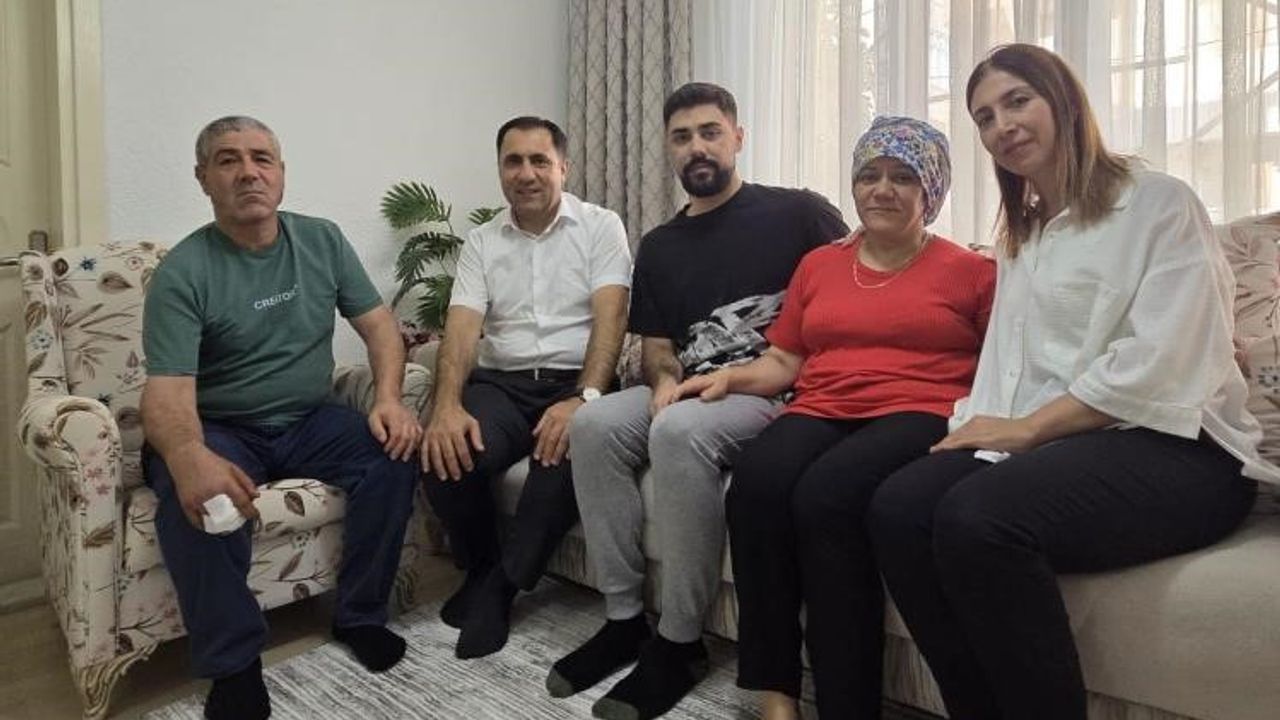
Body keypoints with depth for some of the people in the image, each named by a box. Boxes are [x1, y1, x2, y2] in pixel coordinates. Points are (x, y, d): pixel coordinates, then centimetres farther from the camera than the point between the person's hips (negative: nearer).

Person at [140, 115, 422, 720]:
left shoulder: (323, 240, 0)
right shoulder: (182, 273, -13)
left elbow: (377, 322, 0)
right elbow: (166, 391, -23)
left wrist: (388, 398, -20)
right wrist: (190, 457, -46)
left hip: (309, 421, 3)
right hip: (220, 429, -3)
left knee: (395, 453, -22)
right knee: (194, 499, -33)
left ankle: (359, 615, -3)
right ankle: (234, 663, -12)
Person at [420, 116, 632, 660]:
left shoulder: (601, 226, 3)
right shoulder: (481, 242, 11)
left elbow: (610, 319, -10)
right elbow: (461, 329, -1)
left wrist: (585, 399, -26)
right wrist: (447, 405, -21)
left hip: (576, 382, -2)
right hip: (502, 383, 3)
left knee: (567, 453, -35)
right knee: (447, 455, -27)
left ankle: (499, 584, -10)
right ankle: (481, 568, 5)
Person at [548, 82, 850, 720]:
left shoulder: (796, 213, 4)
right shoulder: (659, 246, 19)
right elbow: (654, 344, 16)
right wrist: (665, 379, -8)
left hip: (775, 393, -5)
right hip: (688, 392, 6)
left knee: (679, 431, -34)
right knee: (594, 424, -21)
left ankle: (679, 642, -19)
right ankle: (623, 618, -11)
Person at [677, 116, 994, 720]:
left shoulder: (971, 270, 12)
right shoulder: (818, 264, 23)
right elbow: (784, 361, 20)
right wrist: (730, 376, 2)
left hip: (920, 415, -3)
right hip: (820, 412, 4)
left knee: (827, 494, -35)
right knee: (755, 482, -30)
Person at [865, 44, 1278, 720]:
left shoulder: (1159, 202, 2)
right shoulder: (1018, 239, 25)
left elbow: (1160, 365, -13)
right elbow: (1007, 368, 15)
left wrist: (1027, 427, -14)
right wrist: (986, 424, -6)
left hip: (1173, 446, -6)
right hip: (1038, 441, 6)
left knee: (976, 516, -34)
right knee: (897, 508, -23)